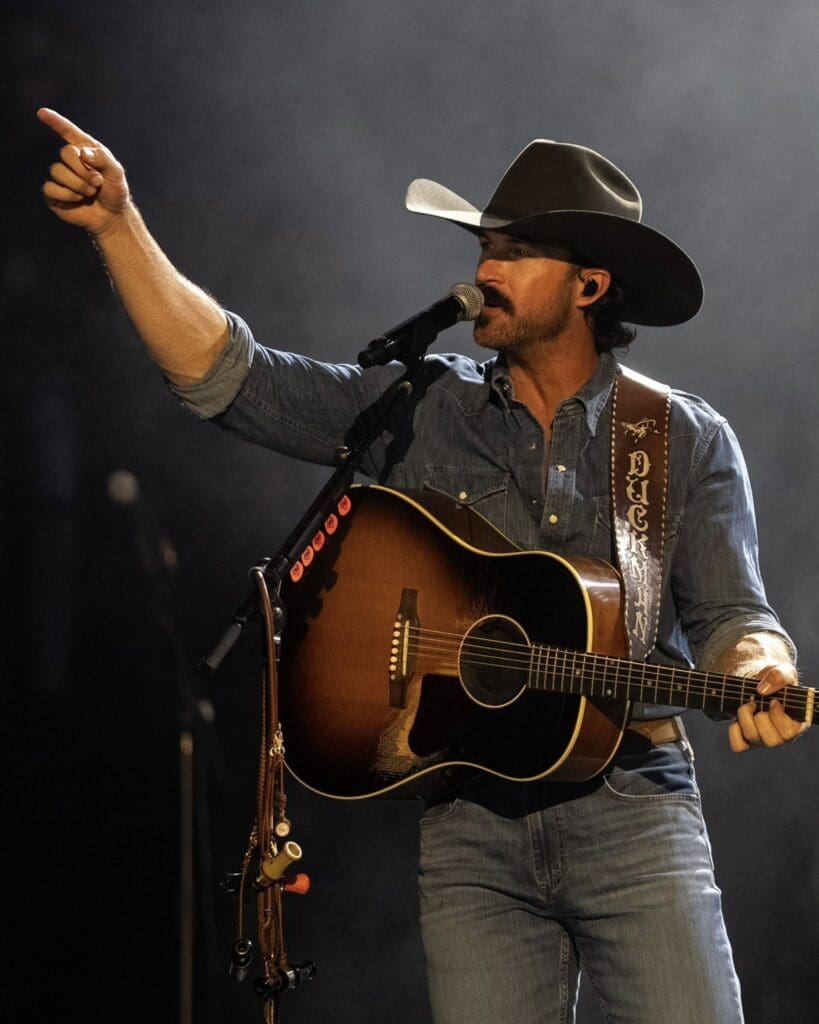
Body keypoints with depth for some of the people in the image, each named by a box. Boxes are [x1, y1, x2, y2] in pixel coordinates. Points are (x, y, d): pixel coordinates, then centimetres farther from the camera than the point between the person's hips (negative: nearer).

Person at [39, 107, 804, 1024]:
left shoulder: (686, 441, 6)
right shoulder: (420, 408, 8)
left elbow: (728, 616, 1)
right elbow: (221, 372, 3)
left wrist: (760, 674, -23)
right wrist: (116, 224, -5)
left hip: (631, 809, -1)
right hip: (470, 821, 1)